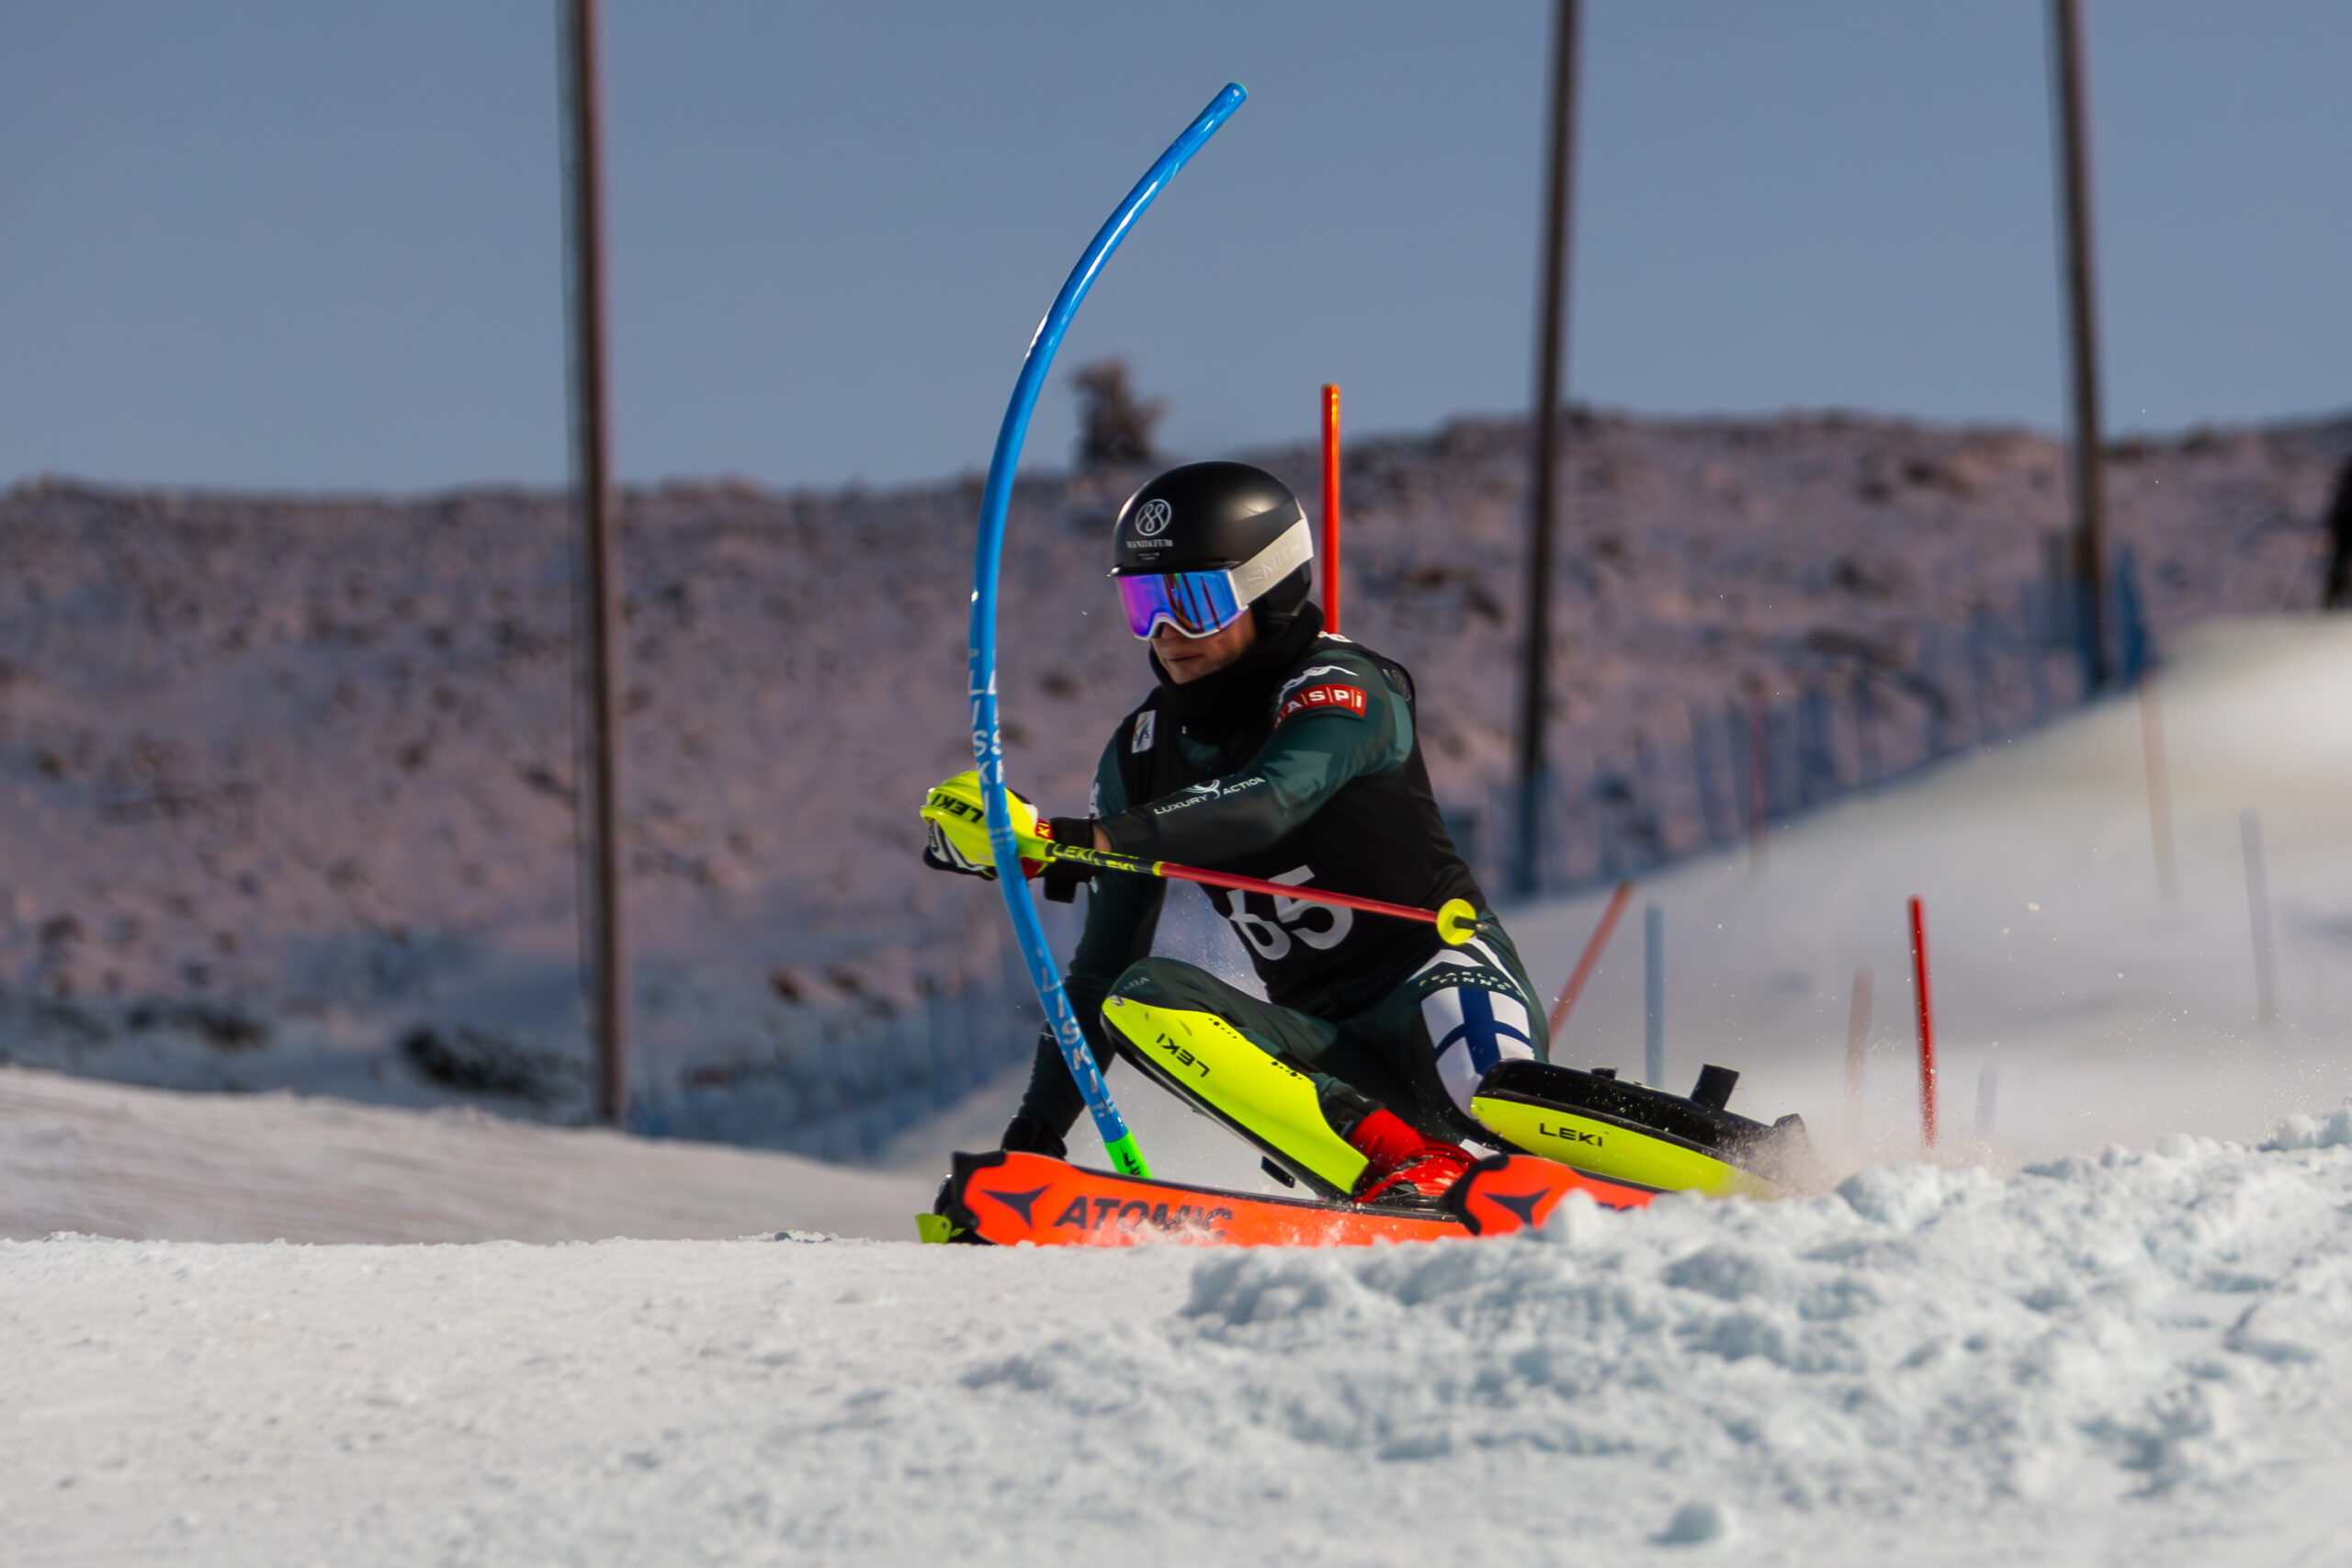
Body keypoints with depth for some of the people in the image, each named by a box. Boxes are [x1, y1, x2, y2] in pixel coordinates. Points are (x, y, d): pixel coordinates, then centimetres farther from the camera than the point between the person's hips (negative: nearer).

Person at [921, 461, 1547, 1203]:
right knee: (1140, 1000, -24)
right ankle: (1404, 1167, -37)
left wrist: (1061, 837, -43)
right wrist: (1036, 1132, 7)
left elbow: (1263, 807, -32)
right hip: (1329, 1049, 6)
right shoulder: (1145, 753, 9)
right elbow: (1104, 960, 15)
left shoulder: (1341, 692, -11)